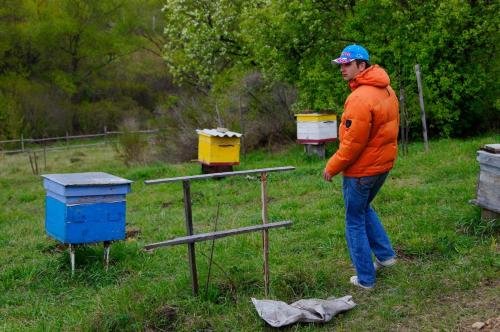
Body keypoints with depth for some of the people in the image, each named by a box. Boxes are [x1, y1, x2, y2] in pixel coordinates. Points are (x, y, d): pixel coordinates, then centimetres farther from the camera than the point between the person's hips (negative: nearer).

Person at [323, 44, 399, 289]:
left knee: (355, 222, 6)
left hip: (361, 170, -9)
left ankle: (365, 278, 13)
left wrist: (332, 167, -12)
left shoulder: (361, 98, -25)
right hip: (383, 164, 9)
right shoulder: (386, 91, 5)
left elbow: (353, 142, -24)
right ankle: (385, 255, 29)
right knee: (364, 209, 29)